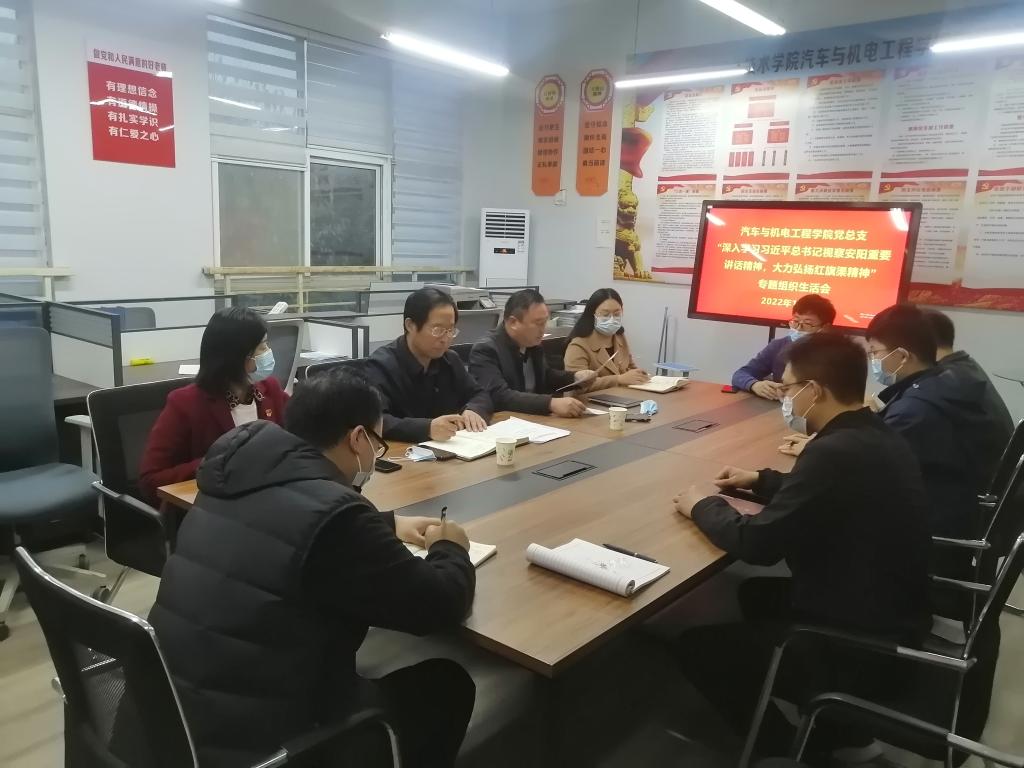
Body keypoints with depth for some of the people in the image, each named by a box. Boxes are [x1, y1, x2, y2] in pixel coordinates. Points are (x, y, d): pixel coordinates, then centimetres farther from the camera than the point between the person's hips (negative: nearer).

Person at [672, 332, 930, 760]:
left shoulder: (837, 451, -28)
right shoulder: (876, 437, 2)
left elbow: (756, 544, -23)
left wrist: (703, 506, -7)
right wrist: (761, 482, 18)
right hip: (889, 618, 9)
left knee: (696, 647, 0)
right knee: (757, 594, 26)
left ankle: (785, 744, 15)